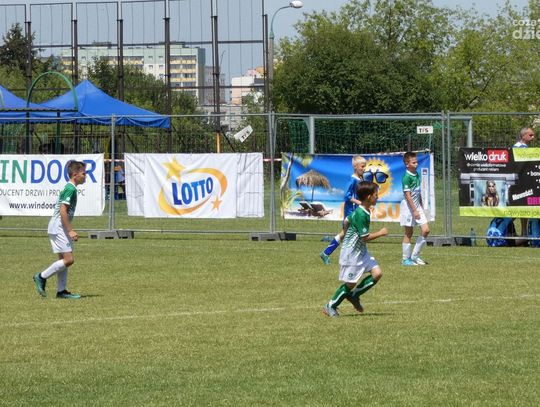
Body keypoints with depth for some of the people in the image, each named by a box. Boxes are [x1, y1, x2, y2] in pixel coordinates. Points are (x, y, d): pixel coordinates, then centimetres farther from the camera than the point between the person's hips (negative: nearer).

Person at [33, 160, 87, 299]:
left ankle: (61, 291, 10)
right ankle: (42, 277, -3)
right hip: (58, 229, -11)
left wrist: (70, 231, 24)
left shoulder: (69, 188, 15)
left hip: (61, 229, 11)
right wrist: (70, 230, -21)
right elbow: (63, 211, -22)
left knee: (64, 260, 9)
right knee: (68, 259, -12)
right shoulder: (71, 189, -15)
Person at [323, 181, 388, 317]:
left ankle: (354, 295, 14)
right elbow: (365, 237, -23)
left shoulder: (365, 211, 5)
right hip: (352, 253, -9)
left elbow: (347, 221, 20)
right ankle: (330, 306, 15)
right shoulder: (360, 214, -25)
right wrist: (381, 233, -12)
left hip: (361, 251, 9)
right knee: (350, 283, -1)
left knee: (377, 273, 0)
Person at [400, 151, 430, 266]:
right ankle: (406, 259, 10)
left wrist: (421, 207, 18)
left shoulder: (417, 175, 9)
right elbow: (408, 195, -19)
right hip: (408, 205, -8)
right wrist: (415, 210, -20)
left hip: (417, 205, 8)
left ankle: (415, 256, 11)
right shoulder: (406, 177, -16)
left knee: (425, 230, 1)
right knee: (408, 233, 1)